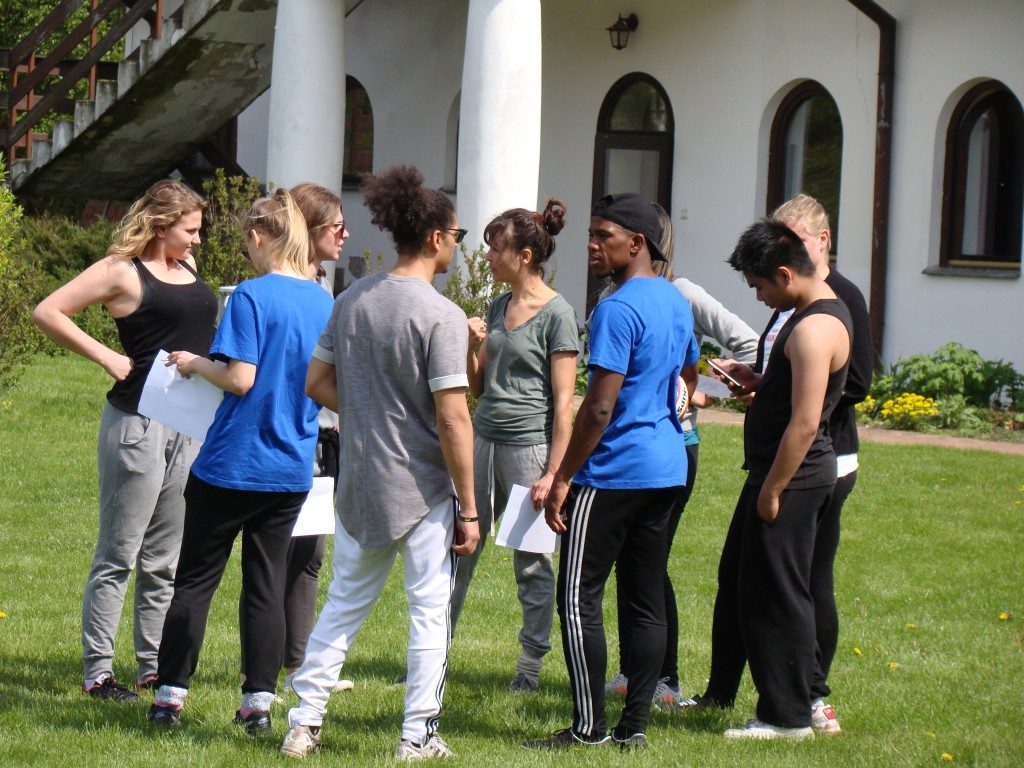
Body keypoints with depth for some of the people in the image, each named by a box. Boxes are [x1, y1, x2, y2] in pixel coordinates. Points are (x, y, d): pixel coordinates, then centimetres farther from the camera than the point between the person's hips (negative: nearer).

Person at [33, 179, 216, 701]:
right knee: (118, 556, -1)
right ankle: (98, 671, 3)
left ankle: (154, 666, 19)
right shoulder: (123, 272, -7)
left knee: (164, 560, 12)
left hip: (191, 427, 7)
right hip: (138, 423, -7)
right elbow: (48, 312, -10)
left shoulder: (189, 268, 12)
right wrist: (106, 357, -13)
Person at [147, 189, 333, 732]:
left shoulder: (253, 296, -15)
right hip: (292, 469, 5)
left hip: (233, 463, -5)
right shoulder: (323, 302, 4)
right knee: (267, 584, 10)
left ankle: (171, 694, 8)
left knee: (194, 580, 6)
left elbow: (240, 379, -19)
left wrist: (195, 363, -3)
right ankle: (259, 699, 7)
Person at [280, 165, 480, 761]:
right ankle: (418, 737, 9)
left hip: (360, 483, 6)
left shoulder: (352, 300, 3)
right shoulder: (442, 317, -16)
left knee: (344, 603, 17)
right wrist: (468, 509, -12)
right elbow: (453, 420, -18)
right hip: (423, 488, -6)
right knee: (430, 610, 6)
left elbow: (318, 383, 9)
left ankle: (304, 723, 18)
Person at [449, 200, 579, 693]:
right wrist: (473, 346, -1)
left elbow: (563, 402, -11)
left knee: (531, 561, 2)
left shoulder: (556, 314, -9)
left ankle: (531, 663, 12)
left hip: (529, 446, -7)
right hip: (483, 439, 7)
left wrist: (553, 473, -15)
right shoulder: (499, 306, 13)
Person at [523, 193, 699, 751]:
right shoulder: (676, 302, 12)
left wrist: (562, 479, -14)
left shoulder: (618, 310, -16)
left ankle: (589, 727, -4)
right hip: (668, 469, 9)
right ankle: (635, 725, 10)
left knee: (579, 598, -3)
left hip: (613, 473, -9)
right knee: (645, 600, 9)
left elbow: (599, 408, -19)